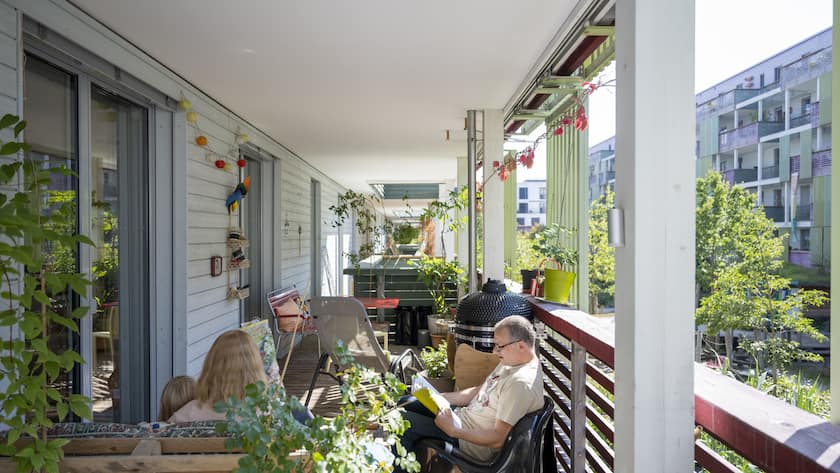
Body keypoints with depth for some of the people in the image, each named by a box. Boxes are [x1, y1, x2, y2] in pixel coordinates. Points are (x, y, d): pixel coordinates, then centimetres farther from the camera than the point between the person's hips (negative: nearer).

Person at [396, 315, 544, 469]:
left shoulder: (522, 383, -28)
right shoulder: (510, 362, 2)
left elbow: (498, 440, -27)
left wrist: (453, 431, -28)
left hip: (475, 445, -10)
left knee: (404, 422, -14)